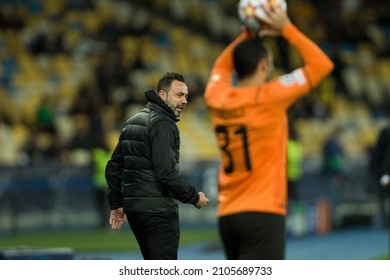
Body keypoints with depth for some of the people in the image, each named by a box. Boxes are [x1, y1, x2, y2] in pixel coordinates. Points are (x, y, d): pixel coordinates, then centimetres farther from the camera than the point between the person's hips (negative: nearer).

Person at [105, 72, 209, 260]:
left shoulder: (132, 122, 17)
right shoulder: (163, 124, -12)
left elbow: (113, 167, 20)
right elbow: (166, 173, -21)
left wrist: (116, 204, 23)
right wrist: (194, 197, -9)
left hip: (133, 208, 9)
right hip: (158, 209, -9)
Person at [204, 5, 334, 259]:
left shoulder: (217, 99, 5)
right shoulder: (269, 96, -11)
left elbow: (222, 66, 30)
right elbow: (322, 64, -4)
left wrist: (248, 35, 22)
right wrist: (287, 28, 2)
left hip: (227, 215, 7)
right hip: (263, 212, -7)